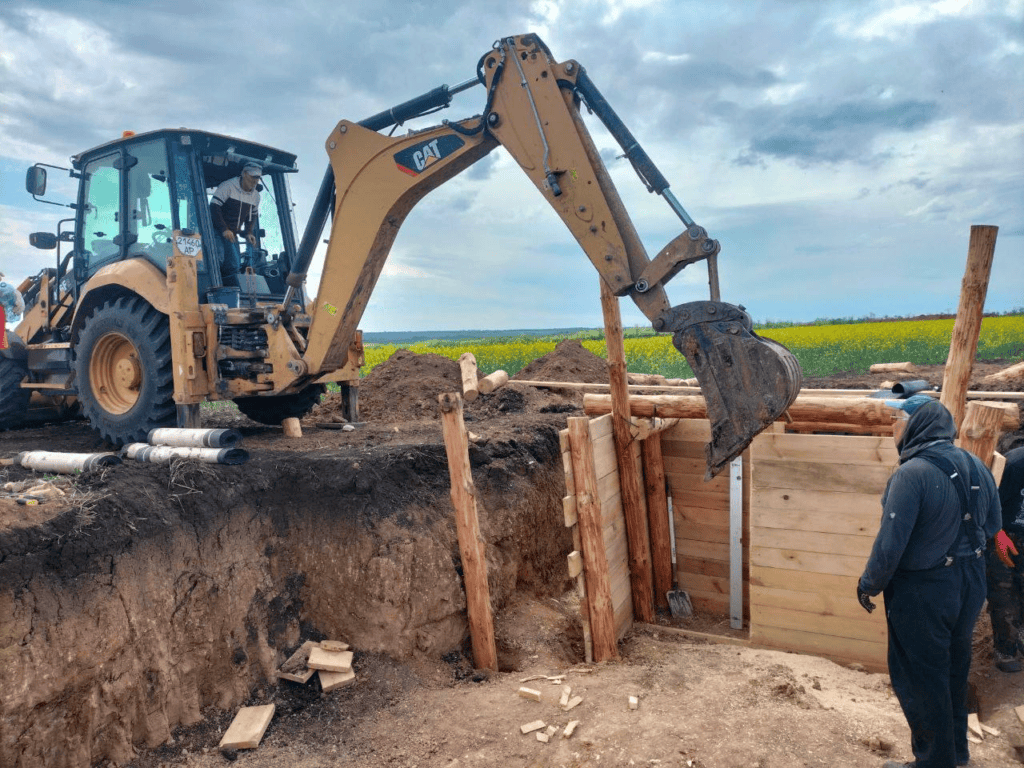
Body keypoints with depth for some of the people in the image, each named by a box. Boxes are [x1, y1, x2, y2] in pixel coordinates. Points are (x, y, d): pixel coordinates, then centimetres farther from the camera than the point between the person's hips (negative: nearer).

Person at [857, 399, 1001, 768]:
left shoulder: (912, 473, -25)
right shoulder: (977, 467, -1)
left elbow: (891, 542, -25)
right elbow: (992, 526, 11)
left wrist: (869, 584, -11)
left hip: (924, 590, -8)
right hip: (971, 585, 8)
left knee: (920, 677, 9)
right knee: (955, 669, 24)